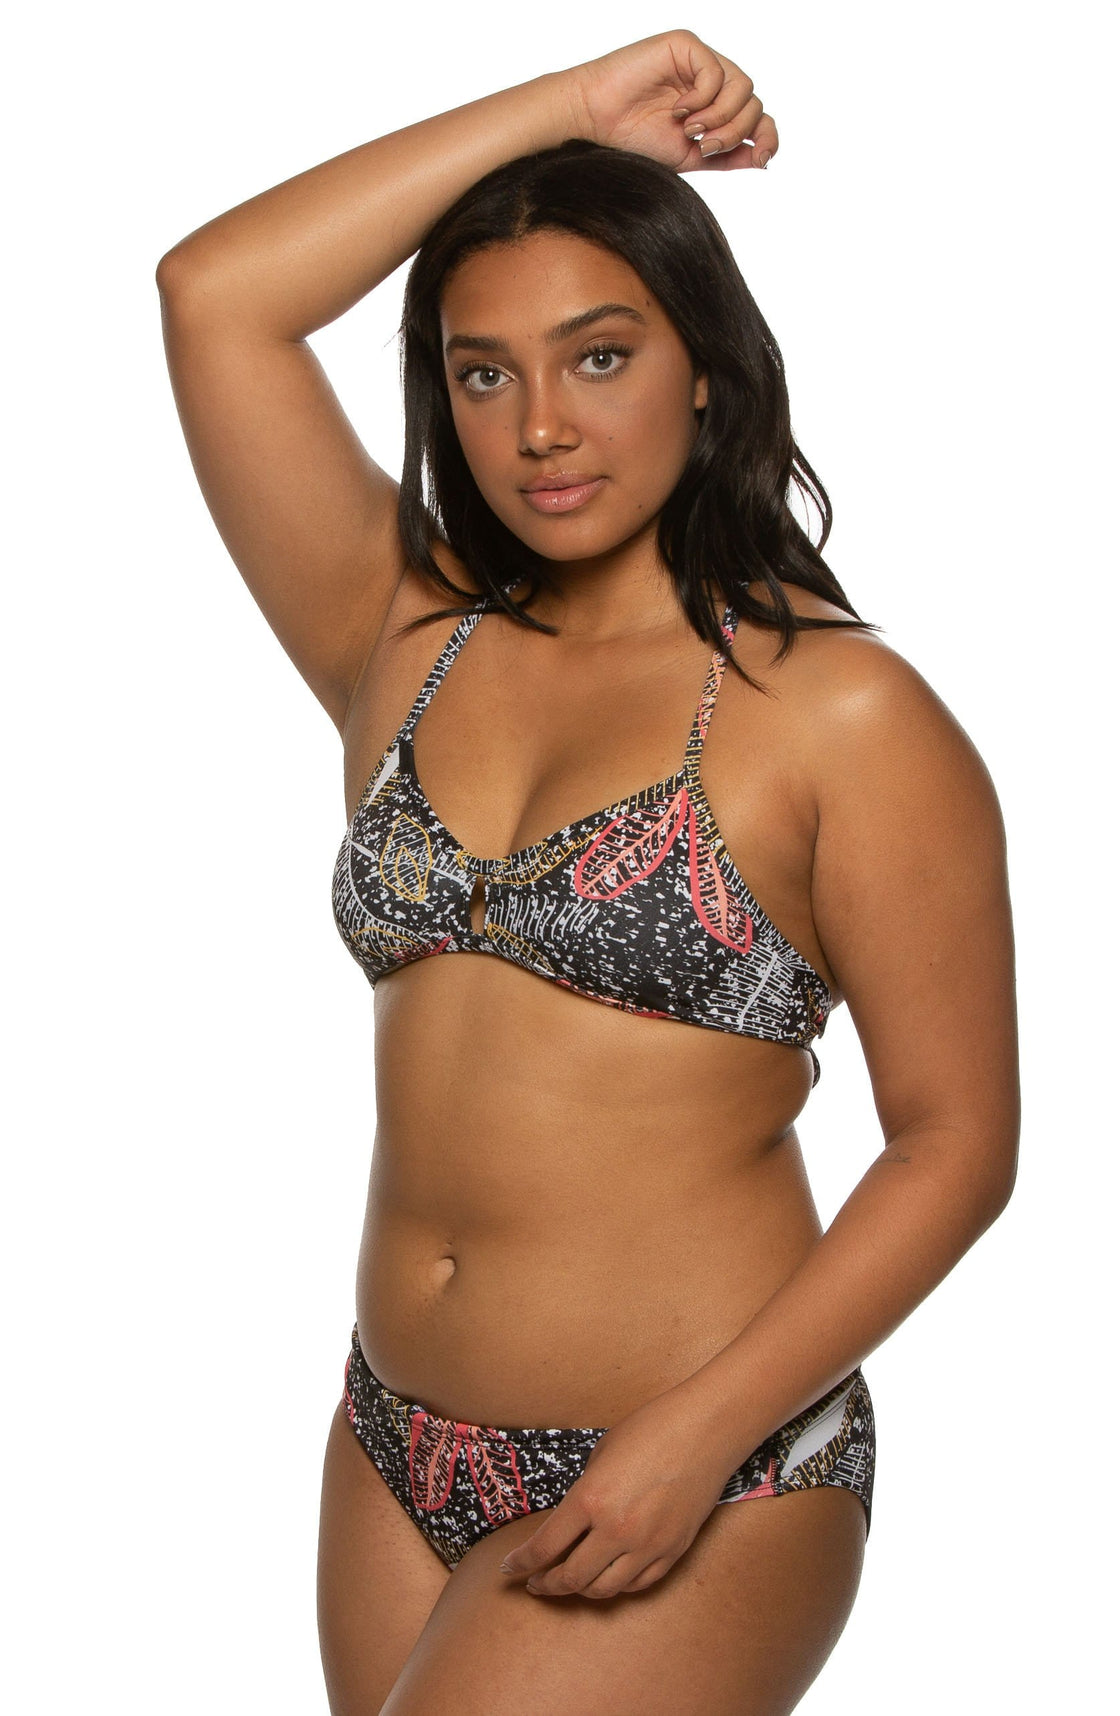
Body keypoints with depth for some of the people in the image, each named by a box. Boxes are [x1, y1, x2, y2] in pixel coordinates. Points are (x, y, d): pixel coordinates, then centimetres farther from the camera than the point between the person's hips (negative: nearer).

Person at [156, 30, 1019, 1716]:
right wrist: (566, 107, -2)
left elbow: (956, 1144, -9)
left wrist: (702, 1432, -17)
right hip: (400, 1446, 5)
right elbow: (211, 293, -1)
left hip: (696, 1480, -5)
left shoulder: (843, 717, -9)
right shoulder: (407, 641, 5)